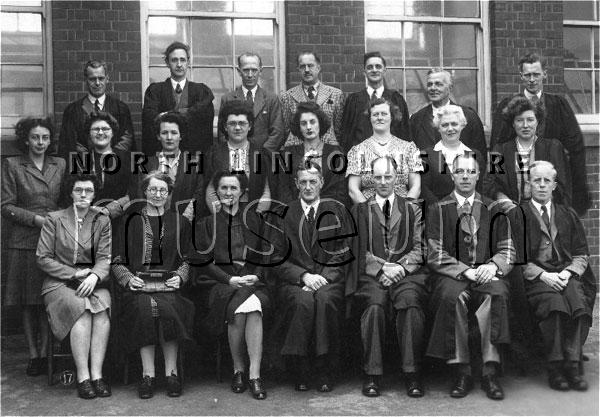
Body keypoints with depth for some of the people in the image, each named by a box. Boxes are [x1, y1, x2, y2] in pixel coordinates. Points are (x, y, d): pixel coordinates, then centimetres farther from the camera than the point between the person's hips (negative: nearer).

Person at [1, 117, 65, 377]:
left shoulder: (60, 165, 12)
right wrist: (36, 218, -10)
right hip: (24, 241, -1)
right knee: (27, 302, 3)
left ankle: (45, 353, 7)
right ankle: (33, 355, 12)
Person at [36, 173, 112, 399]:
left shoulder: (102, 221, 11)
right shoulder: (54, 219, 5)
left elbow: (105, 258, 4)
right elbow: (43, 258, 1)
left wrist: (94, 276, -18)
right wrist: (74, 273, -9)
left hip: (92, 282, 2)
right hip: (59, 282, -2)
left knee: (101, 307, -31)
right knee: (81, 308, -32)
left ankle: (96, 374, -30)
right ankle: (82, 377, -29)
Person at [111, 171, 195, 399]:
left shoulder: (179, 222, 17)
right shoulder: (131, 220, 15)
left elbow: (187, 259, 17)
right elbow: (118, 261, 14)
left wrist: (180, 277, -2)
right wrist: (128, 278, -3)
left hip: (169, 285, 0)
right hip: (138, 285, 0)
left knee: (168, 308, -32)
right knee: (144, 308, -32)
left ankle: (171, 372, -21)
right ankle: (148, 374, -24)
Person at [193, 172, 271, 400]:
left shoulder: (254, 219, 18)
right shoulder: (207, 221, 12)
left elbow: (264, 256, 13)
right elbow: (204, 261, 3)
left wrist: (256, 276, -8)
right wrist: (230, 279, -12)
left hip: (252, 279, 1)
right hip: (220, 281, -1)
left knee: (253, 306, -33)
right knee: (239, 310, -33)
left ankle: (254, 375, -28)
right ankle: (238, 370, -13)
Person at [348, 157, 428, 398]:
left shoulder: (412, 210, 20)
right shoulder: (360, 211, 18)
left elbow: (419, 249, 10)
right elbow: (359, 251, 7)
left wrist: (400, 267, -9)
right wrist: (381, 268, -9)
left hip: (407, 273, 0)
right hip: (371, 275, 0)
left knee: (410, 301, -32)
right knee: (374, 304, -32)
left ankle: (412, 374, -26)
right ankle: (372, 374, -24)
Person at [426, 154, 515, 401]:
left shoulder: (493, 210, 15)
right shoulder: (438, 210, 8)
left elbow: (507, 251, 10)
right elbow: (436, 254, -1)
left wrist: (492, 265, -12)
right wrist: (466, 271, -15)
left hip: (486, 272, 1)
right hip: (450, 275, -1)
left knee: (496, 294, -33)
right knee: (453, 297, -35)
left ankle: (490, 372, -29)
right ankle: (461, 373, -25)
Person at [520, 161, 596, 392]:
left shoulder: (568, 215, 22)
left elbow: (581, 253, 15)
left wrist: (568, 272, -6)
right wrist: (542, 275, -12)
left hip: (567, 274, 3)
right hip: (535, 277, -3)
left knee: (578, 301, -30)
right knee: (553, 302, -33)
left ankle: (572, 365, -28)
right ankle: (555, 368, -27)